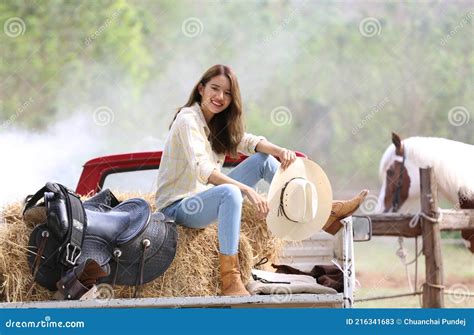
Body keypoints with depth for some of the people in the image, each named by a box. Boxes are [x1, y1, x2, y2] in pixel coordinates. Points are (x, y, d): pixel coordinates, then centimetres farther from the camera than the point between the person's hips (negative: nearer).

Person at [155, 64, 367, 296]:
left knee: (263, 159, 4)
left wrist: (280, 151, -21)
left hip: (204, 198, 9)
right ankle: (229, 280, -41)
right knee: (230, 193, -39)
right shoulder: (188, 120, -17)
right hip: (177, 207, -9)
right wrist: (247, 190, -40)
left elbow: (249, 141, 1)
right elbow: (202, 169, -31)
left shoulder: (217, 123, 10)